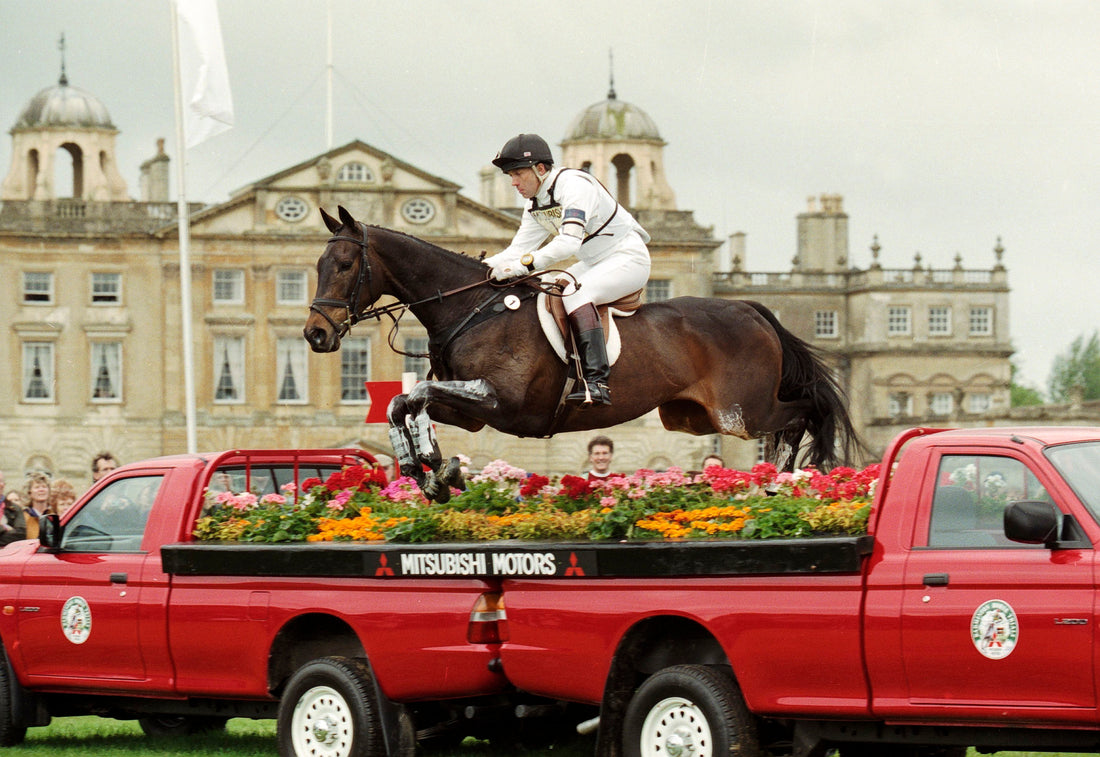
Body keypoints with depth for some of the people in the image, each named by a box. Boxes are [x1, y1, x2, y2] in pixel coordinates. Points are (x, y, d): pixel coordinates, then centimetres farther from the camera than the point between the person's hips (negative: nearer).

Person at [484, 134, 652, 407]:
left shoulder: (573, 185, -22)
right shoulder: (535, 205, 7)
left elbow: (569, 242, -34)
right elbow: (518, 250, 5)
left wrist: (525, 264, -40)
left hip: (629, 257, -10)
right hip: (594, 262, 10)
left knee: (576, 293, -33)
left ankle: (596, 382, -43)